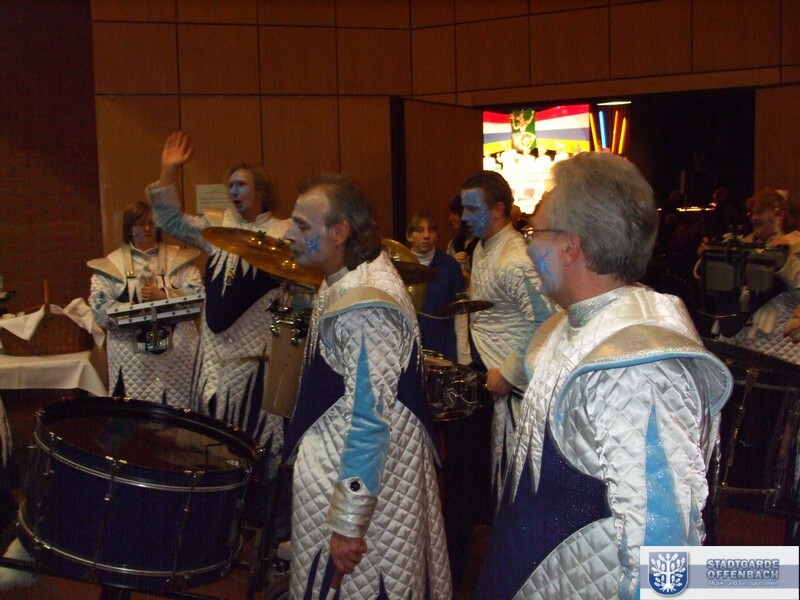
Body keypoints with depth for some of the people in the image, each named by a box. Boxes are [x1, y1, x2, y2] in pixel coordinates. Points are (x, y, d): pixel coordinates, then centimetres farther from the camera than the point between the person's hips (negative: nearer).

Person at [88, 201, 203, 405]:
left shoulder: (178, 258, 10)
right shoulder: (112, 263, 8)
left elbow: (198, 294, -1)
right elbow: (98, 304, -3)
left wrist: (164, 296, -16)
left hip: (177, 351, 1)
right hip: (132, 355, -1)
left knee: (179, 410, 0)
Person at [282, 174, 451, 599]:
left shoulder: (363, 307, -26)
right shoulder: (346, 281, 5)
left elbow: (370, 420, -27)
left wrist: (347, 523, -25)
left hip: (359, 479, -9)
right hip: (337, 467, 9)